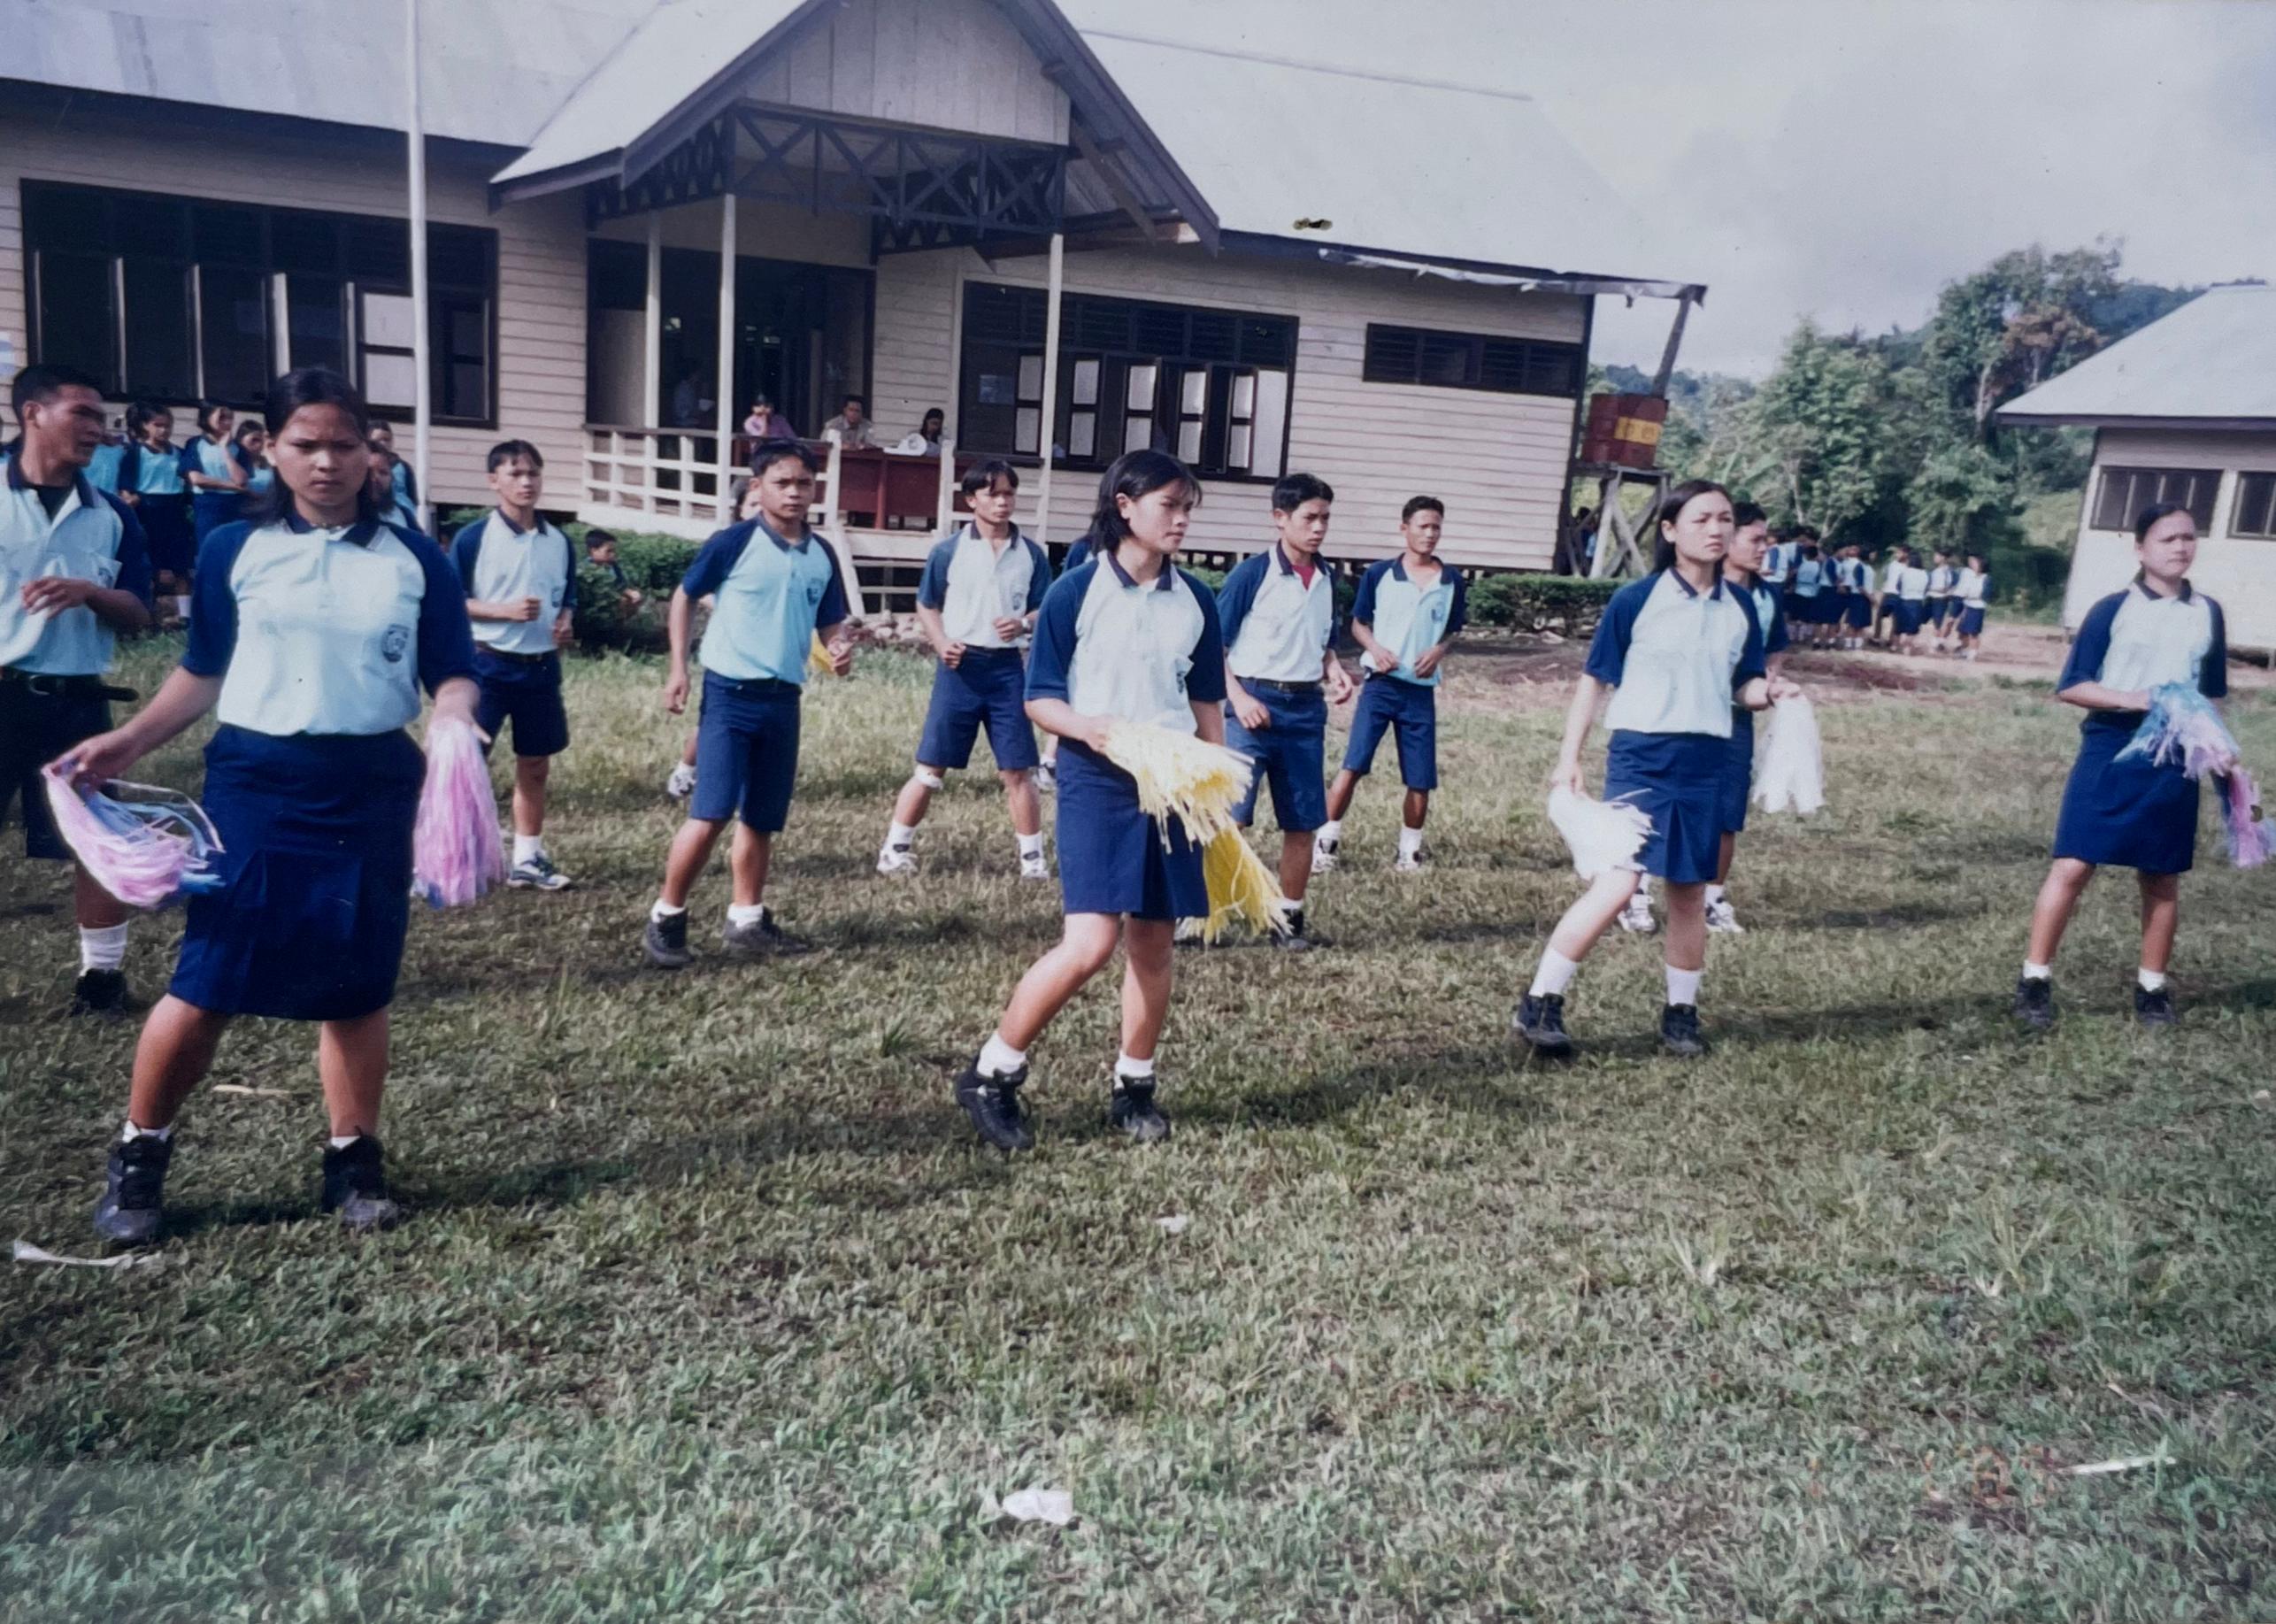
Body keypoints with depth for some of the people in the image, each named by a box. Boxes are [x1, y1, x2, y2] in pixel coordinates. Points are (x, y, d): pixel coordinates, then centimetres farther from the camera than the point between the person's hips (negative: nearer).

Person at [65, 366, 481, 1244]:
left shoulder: (415, 559, 2)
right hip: (255, 782, -1)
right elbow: (204, 670, 9)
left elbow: (453, 675, 2)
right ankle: (138, 1156, 19)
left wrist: (454, 726, -19)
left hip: (372, 788, 1)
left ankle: (353, 1159, 23)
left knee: (357, 984, 9)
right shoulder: (234, 549, 3)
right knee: (206, 983, -2)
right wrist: (131, 739, 0)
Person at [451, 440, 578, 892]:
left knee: (535, 768, 11)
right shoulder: (473, 538, -8)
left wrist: (565, 624, -6)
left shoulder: (559, 543, 6)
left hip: (542, 667, 5)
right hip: (487, 664, -5)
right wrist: (505, 610, -20)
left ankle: (527, 860, 22)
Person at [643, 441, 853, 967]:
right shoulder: (733, 543, -8)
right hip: (730, 695, -5)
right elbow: (685, 597, 3)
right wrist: (678, 668, -4)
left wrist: (841, 650, -8)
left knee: (762, 819, 12)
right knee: (710, 814, -10)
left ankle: (746, 920, 24)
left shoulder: (822, 555, 6)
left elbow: (830, 624, 15)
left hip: (784, 701, 5)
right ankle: (666, 918, 4)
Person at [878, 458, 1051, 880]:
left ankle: (1033, 858, 14)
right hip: (960, 665, -1)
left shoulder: (1030, 554, 4)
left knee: (1017, 770, 4)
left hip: (1008, 667, 1)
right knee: (932, 766, 2)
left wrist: (1024, 624, -14)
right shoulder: (948, 550, 0)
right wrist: (941, 644, -10)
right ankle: (895, 847, 14)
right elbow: (927, 605, 6)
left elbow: (1044, 610, 8)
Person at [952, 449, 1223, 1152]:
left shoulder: (1196, 601, 6)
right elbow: (1039, 699, -4)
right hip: (1096, 786, -5)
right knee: (1090, 944, -13)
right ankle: (992, 1074, 3)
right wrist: (1087, 727, -23)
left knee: (1153, 944, 9)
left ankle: (1134, 1086, 25)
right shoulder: (1076, 592, -7)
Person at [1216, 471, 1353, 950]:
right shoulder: (1252, 573, -8)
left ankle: (1291, 918, 21)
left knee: (1302, 823, 9)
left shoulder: (1326, 579, 9)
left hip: (1306, 709, 5)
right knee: (1229, 817, -10)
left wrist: (1335, 672, 1)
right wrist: (1239, 698, -16)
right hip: (1255, 704, -5)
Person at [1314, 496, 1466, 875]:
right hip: (1380, 684, -2)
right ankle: (1327, 842, 1)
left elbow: (1454, 630, 14)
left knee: (1421, 779, 6)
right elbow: (1358, 623, 7)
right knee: (1353, 765, -9)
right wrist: (1375, 648, -12)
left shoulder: (1451, 580, 4)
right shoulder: (1379, 574, -1)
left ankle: (1410, 850, 23)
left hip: (1421, 689, 2)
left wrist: (1438, 652, -6)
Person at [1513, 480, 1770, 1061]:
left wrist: (1768, 691, -9)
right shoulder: (1636, 600, -5)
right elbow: (1594, 680, 0)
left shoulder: (1740, 607, 7)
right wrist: (1569, 758, -3)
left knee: (1690, 893, 11)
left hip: (1706, 765, 5)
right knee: (1616, 883, -15)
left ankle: (1681, 1013, 25)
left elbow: (1743, 687, 14)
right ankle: (1540, 1005, -6)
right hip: (1640, 758, -4)